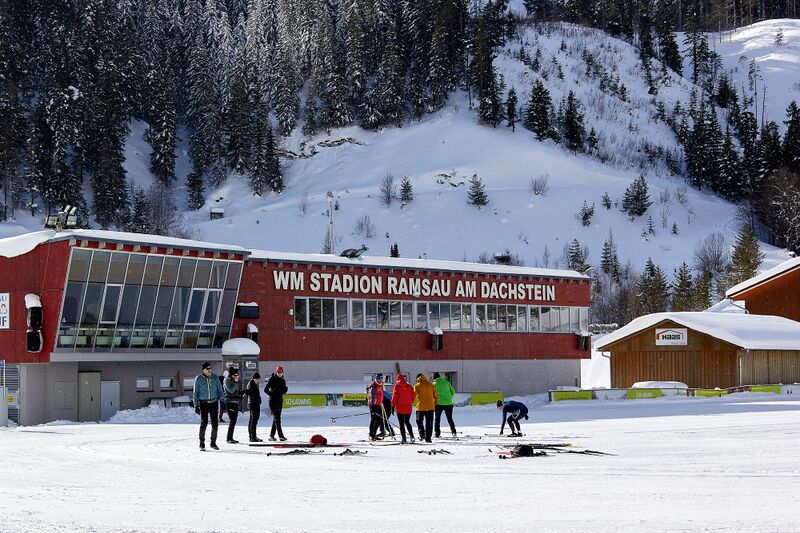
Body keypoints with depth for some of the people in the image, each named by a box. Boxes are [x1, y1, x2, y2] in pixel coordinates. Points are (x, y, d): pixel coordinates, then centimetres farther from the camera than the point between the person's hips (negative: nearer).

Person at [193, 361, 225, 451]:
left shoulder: (215, 377, 4)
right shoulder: (198, 379, -1)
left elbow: (220, 390, 11)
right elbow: (195, 393, 4)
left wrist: (222, 400, 3)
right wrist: (196, 405, 0)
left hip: (214, 402, 2)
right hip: (203, 403, -2)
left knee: (215, 423, 0)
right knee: (204, 423, -8)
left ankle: (213, 443, 13)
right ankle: (202, 443, 2)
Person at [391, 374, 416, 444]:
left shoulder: (397, 386, -5)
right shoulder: (409, 386, 5)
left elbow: (394, 396, -8)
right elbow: (413, 396, 5)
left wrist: (393, 406, -2)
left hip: (400, 407, -4)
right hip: (408, 407, 4)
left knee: (401, 423, 2)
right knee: (407, 422, 19)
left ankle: (404, 439, -1)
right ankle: (411, 436, 3)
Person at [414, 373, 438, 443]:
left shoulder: (417, 386, -3)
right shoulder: (430, 385, 6)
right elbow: (435, 395, 6)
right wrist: (436, 403, 18)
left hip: (420, 407, -2)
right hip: (430, 407, 2)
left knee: (419, 421, 13)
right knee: (429, 423, 7)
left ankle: (422, 435, -1)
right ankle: (428, 437, 4)